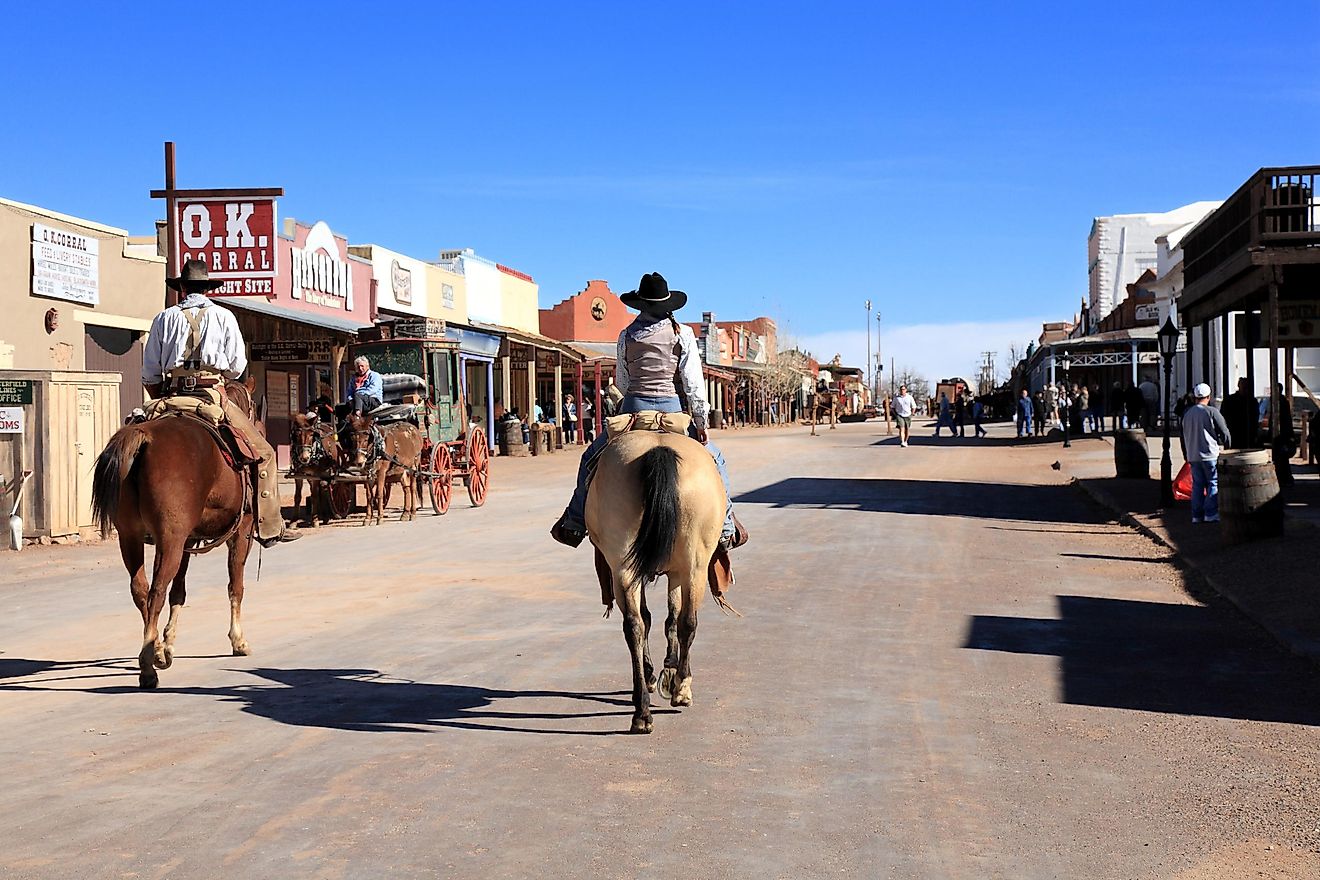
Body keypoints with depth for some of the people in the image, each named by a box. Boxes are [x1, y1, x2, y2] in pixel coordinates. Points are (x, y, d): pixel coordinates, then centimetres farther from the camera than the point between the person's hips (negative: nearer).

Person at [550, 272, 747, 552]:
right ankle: (726, 526, 13)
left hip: (633, 409, 1)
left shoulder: (627, 335, 5)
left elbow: (621, 382, 13)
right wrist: (701, 420, -1)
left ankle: (574, 522, 17)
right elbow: (694, 382, -6)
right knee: (714, 460, 18)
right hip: (673, 410, -1)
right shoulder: (682, 334, -1)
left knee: (592, 457, 20)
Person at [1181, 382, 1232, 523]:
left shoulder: (1187, 414, 8)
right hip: (1210, 455, -5)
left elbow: (1184, 436, 16)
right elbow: (1224, 432, -6)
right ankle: (1211, 514, -3)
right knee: (1213, 484, 1)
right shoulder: (1211, 412, -10)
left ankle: (1197, 515, 9)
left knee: (1197, 485, 9)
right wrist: (1227, 448, 11)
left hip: (1193, 456, 5)